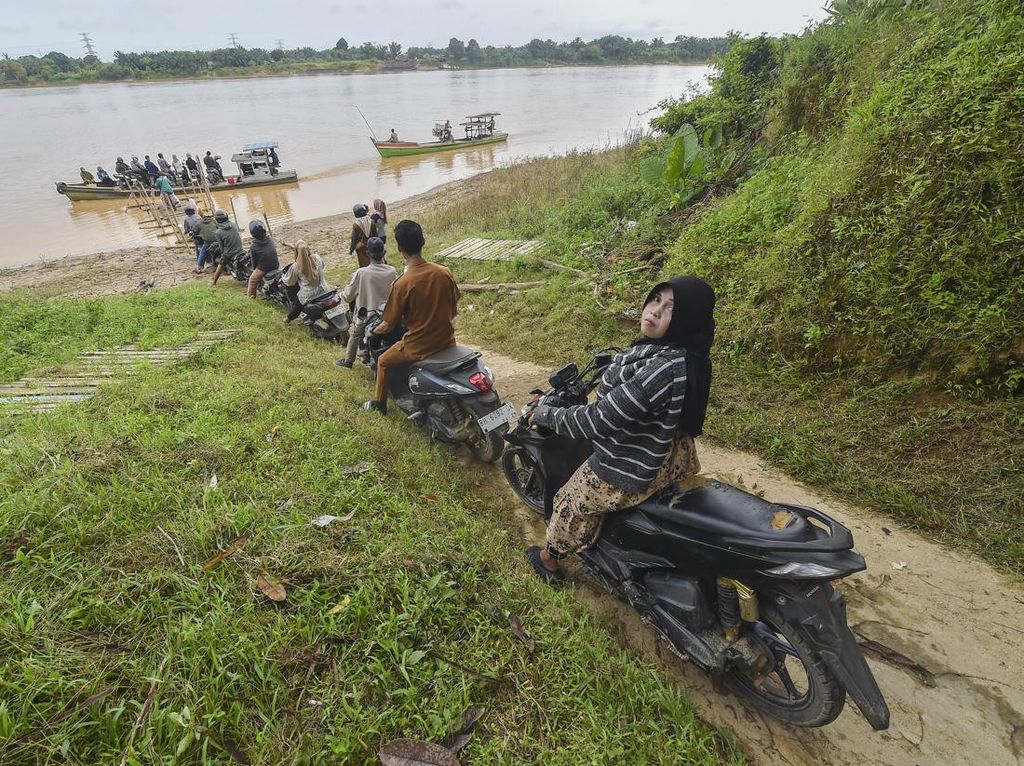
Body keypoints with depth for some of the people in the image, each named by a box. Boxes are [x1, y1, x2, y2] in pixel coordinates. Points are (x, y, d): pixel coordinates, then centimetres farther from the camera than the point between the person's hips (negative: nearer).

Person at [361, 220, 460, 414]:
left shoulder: (402, 284, -20)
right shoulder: (444, 272, -8)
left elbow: (389, 324, -10)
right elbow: (454, 310, 4)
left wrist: (373, 331, 12)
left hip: (418, 348, -4)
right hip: (447, 341, 4)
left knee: (383, 361, 23)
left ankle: (379, 404, 37)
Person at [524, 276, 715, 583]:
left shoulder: (665, 369, -37)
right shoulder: (682, 352, -8)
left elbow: (600, 420, -33)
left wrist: (546, 414, -19)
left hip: (628, 470, -8)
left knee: (572, 503, 17)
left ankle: (549, 560, 44)